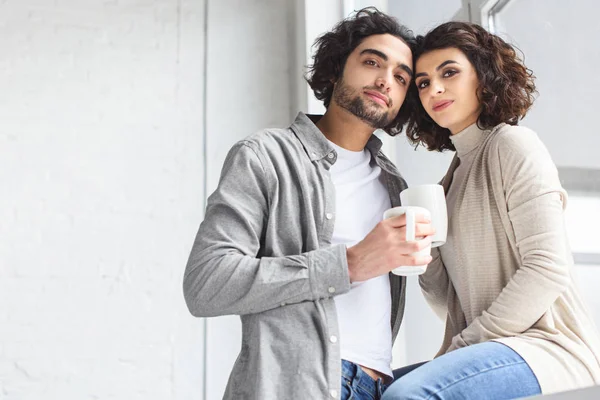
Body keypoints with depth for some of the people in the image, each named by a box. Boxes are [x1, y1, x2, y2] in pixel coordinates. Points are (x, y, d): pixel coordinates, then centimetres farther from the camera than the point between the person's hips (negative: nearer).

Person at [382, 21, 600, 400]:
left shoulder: (513, 143, -5)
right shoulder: (454, 176, 17)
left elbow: (547, 269, -15)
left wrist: (464, 344, -13)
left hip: (549, 348, -8)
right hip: (485, 352, 8)